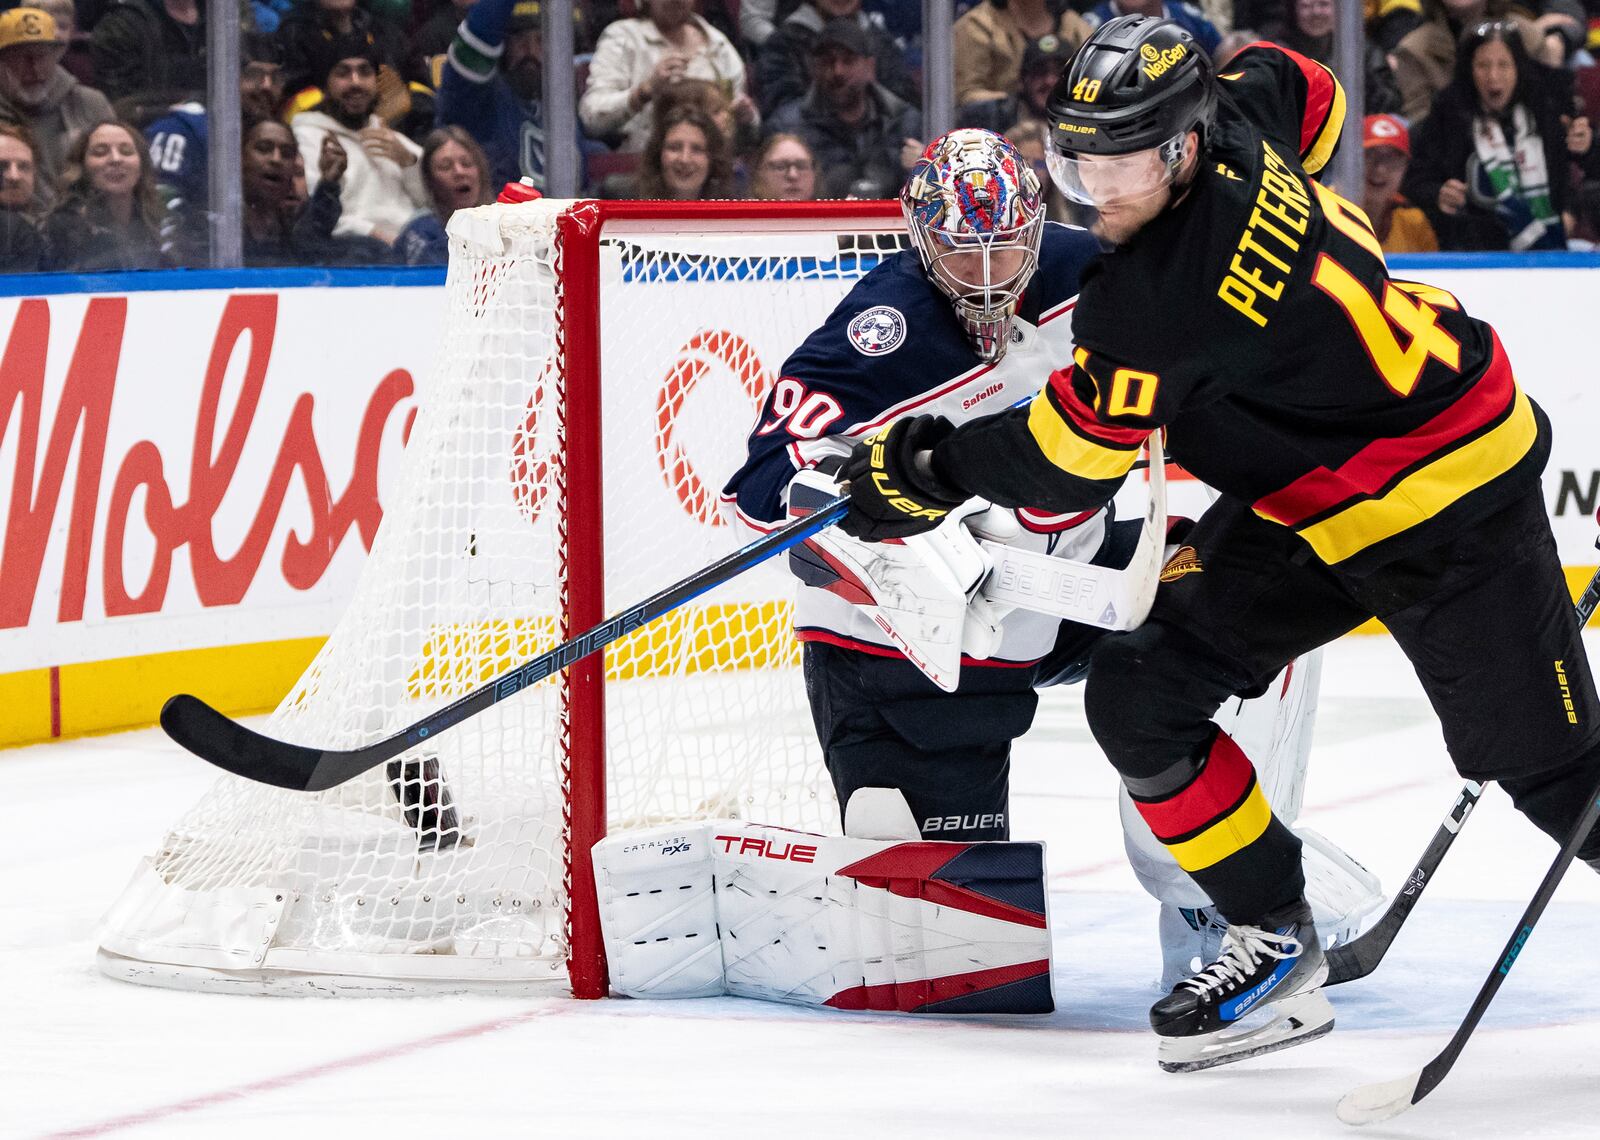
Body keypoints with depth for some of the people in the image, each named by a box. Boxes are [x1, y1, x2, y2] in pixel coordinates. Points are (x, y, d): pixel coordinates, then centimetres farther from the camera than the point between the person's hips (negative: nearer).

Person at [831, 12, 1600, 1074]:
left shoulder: (1167, 289, -32)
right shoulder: (1234, 119, -9)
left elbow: (1066, 461, -23)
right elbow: (1301, 89, 16)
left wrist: (927, 470, -7)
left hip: (1445, 499, -10)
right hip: (1305, 498, 10)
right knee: (1140, 690, 0)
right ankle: (1276, 947, 9)